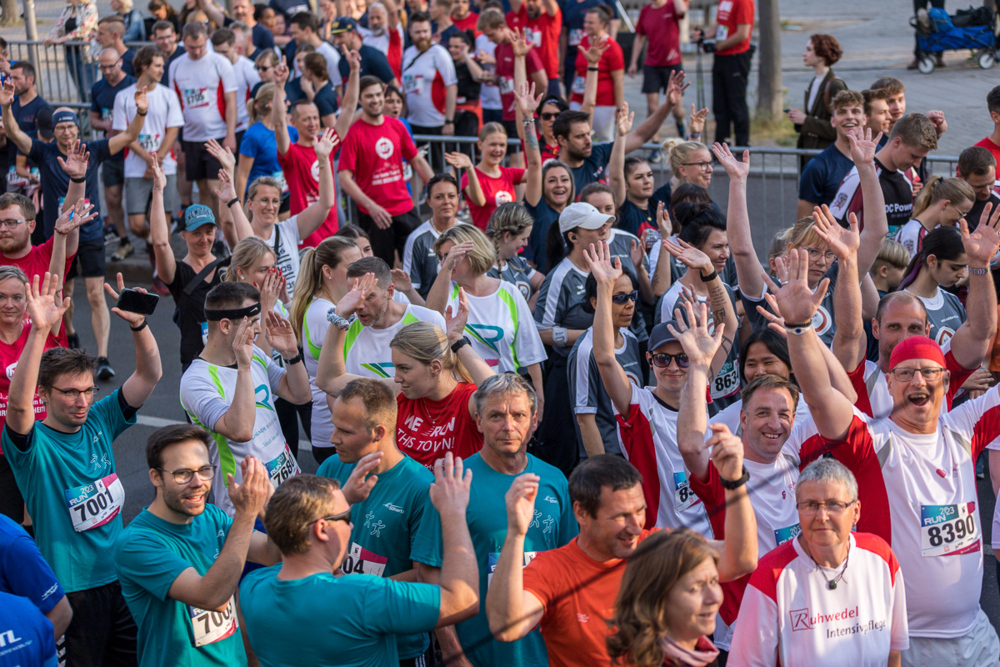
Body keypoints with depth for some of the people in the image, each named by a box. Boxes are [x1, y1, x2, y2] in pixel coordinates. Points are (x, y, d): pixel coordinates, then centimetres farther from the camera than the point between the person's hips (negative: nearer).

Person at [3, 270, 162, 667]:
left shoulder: (99, 422, 1)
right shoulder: (35, 445, -14)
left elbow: (150, 375, -3)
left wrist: (138, 325, -22)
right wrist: (39, 331, -45)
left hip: (121, 574, 6)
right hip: (71, 588, -5)